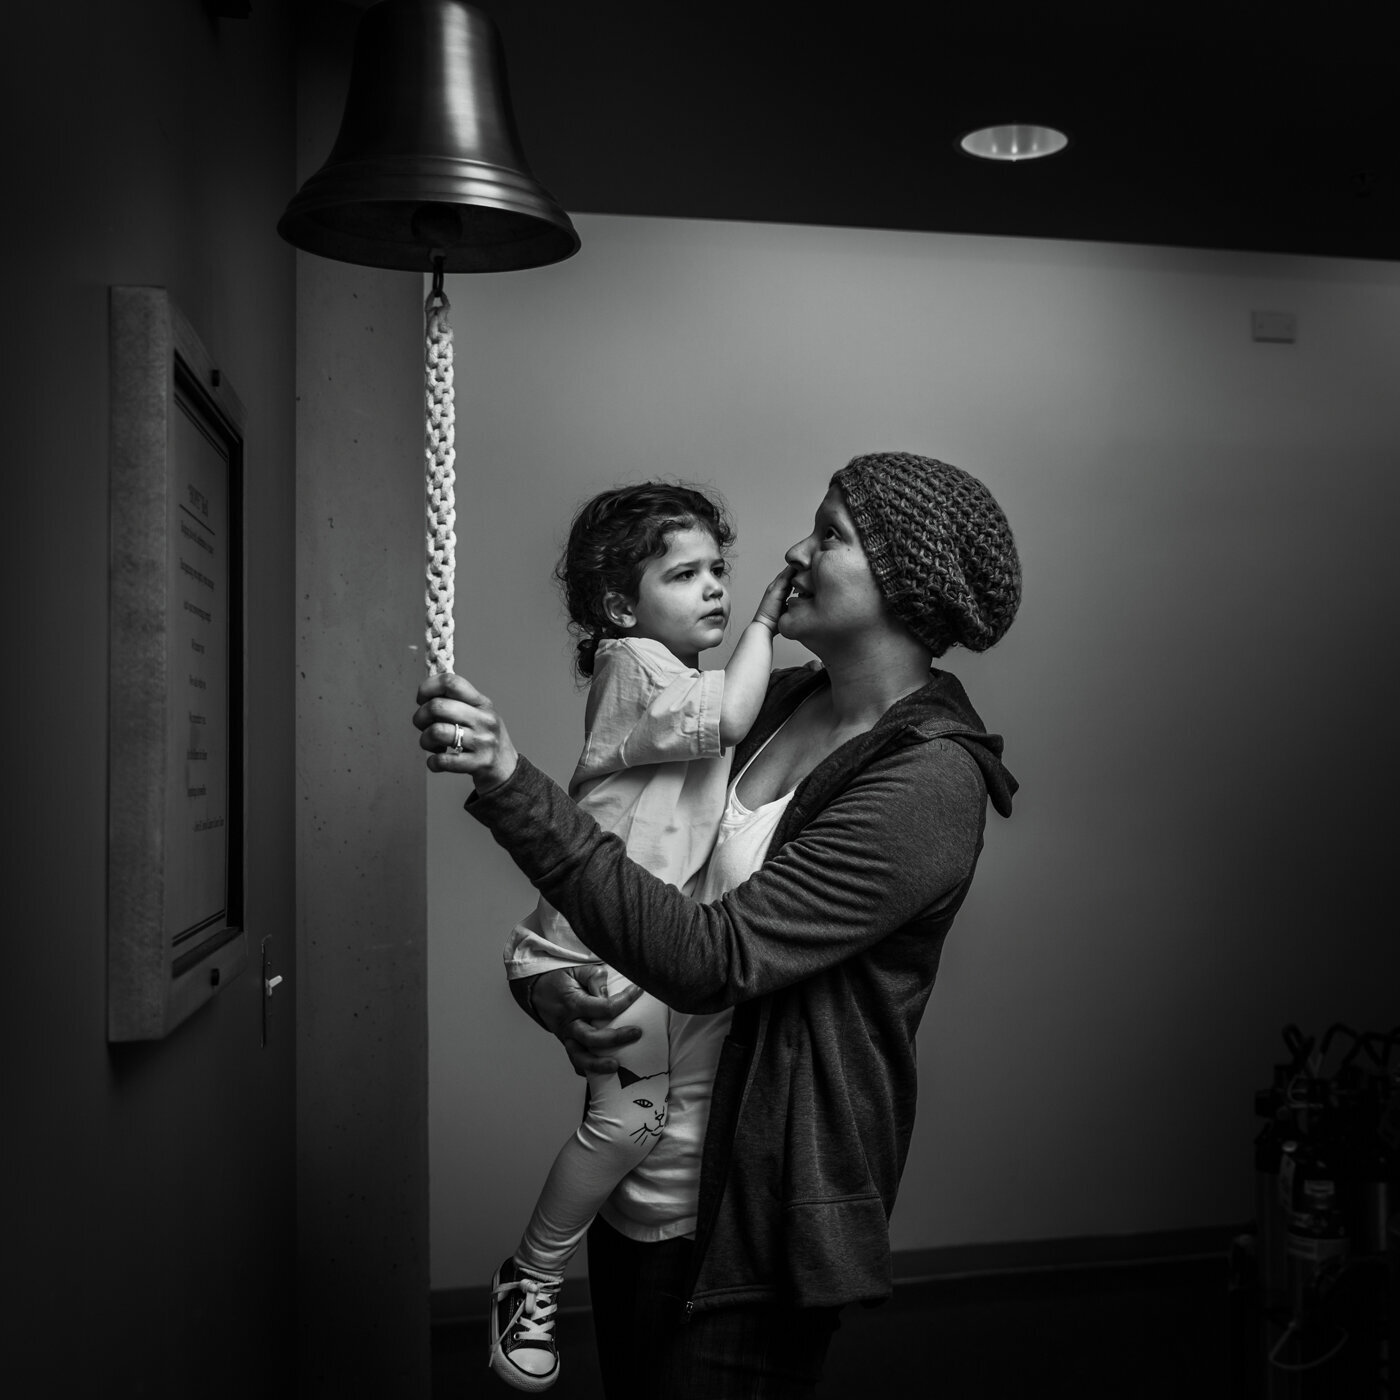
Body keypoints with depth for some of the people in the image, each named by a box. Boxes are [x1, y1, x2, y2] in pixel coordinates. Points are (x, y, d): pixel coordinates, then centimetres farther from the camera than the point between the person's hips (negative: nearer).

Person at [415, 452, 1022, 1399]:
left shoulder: (928, 782, -20)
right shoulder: (773, 705, 3)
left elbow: (713, 958, -27)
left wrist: (512, 784, -31)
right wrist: (544, 983, -11)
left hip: (748, 1225, -7)